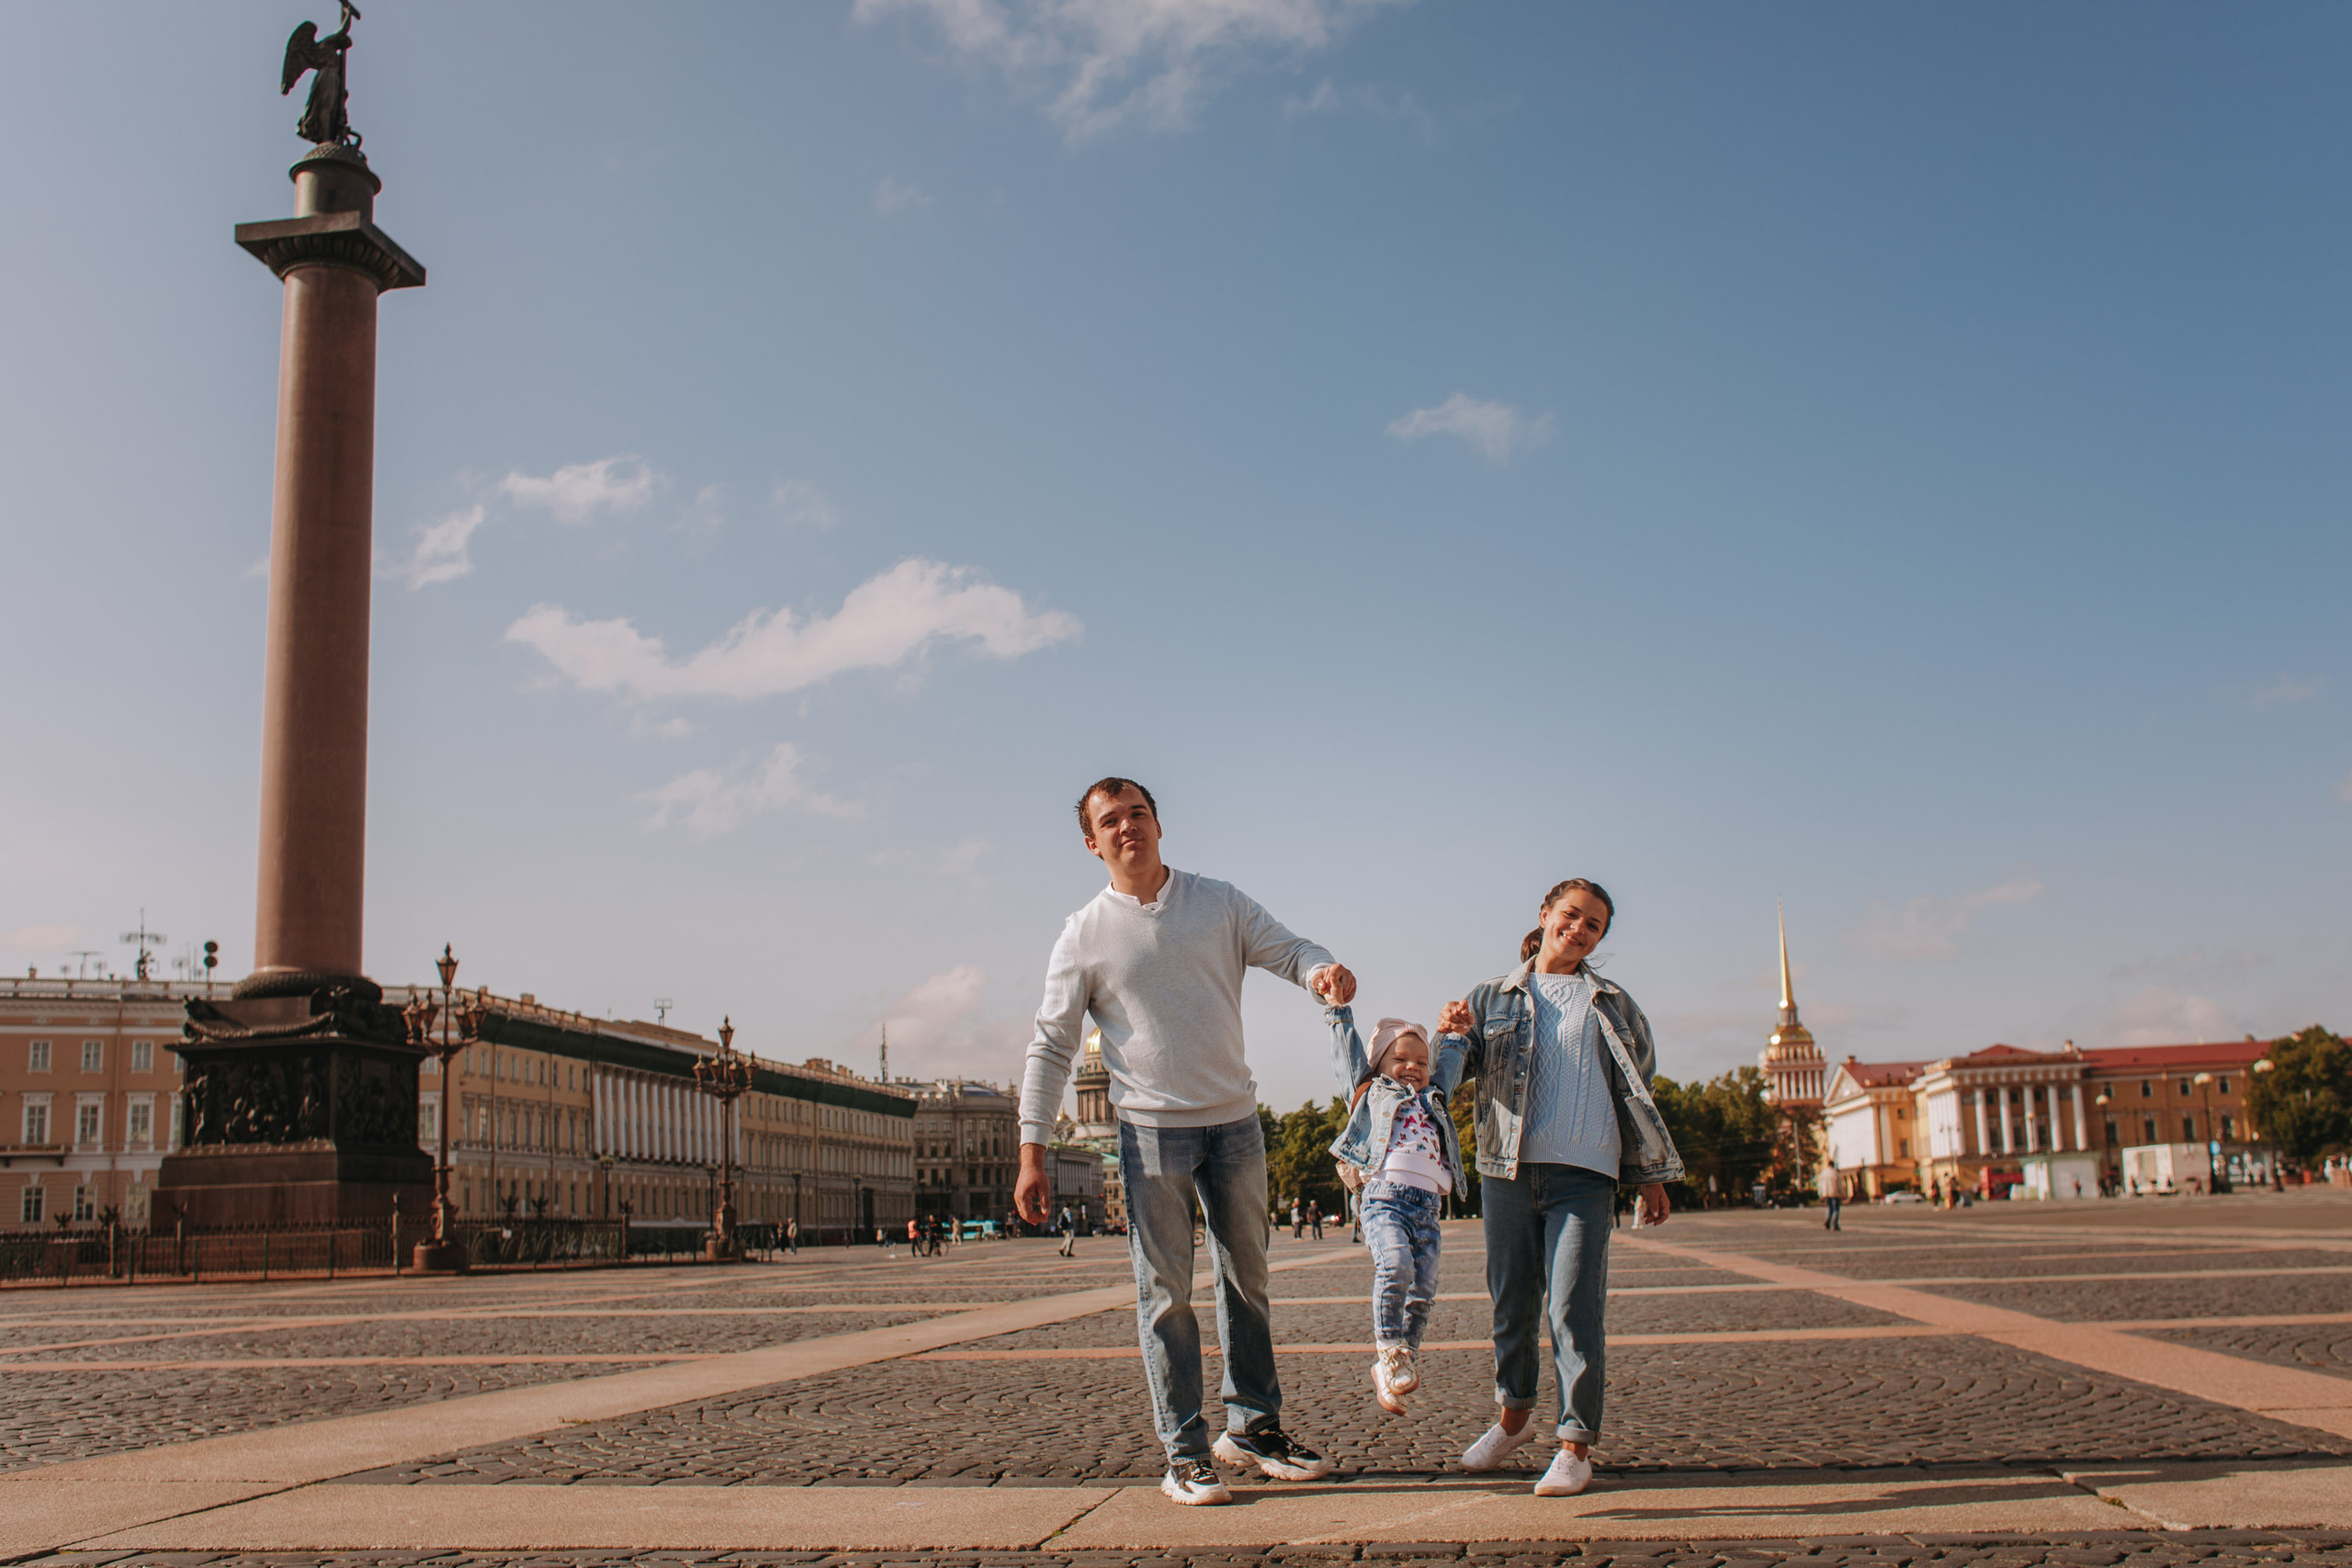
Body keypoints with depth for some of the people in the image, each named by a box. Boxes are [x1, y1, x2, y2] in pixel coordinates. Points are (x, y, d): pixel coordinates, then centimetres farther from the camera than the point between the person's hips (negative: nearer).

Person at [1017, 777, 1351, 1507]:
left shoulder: (1221, 903, 3)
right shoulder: (1086, 934, -2)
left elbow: (1286, 949, -1)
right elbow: (1050, 1046, -1)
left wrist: (1323, 971, -27)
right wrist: (1032, 1151, -6)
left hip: (1234, 1121, 3)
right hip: (1151, 1130, -3)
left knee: (1247, 1279, 13)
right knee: (1165, 1294, 0)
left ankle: (1252, 1425, 27)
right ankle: (1185, 1451, 9)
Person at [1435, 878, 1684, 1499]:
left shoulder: (1611, 1004, 14)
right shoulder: (1494, 997, 13)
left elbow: (1636, 1092, 16)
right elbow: (1456, 1065, 2)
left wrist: (1652, 1175, 14)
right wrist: (1452, 1033, -20)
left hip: (1582, 1172, -1)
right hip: (1507, 1168, 1)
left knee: (1573, 1307, -9)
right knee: (1511, 1301, 9)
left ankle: (1576, 1444, -2)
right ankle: (1514, 1413, 29)